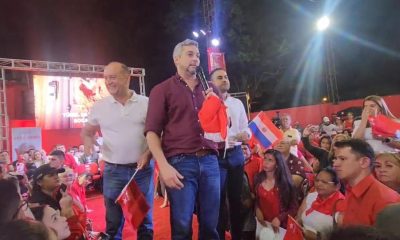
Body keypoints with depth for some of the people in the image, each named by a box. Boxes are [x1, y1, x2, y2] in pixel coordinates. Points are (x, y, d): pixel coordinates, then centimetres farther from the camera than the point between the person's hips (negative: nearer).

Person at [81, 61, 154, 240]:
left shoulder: (146, 103, -2)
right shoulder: (99, 106, 2)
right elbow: (87, 132, 14)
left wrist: (148, 154, -12)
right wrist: (88, 142, -9)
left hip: (143, 169, 0)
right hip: (113, 170, 1)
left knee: (144, 218, 12)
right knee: (113, 222, 10)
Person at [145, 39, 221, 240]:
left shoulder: (209, 89, 18)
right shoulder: (162, 90, 6)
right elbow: (152, 131, -1)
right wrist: (164, 166, -12)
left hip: (209, 161, 4)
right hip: (180, 162, -3)